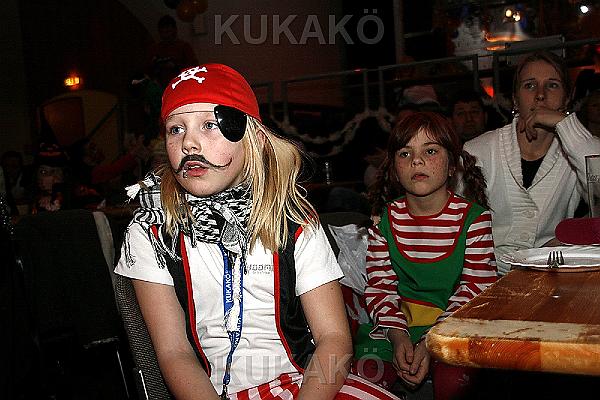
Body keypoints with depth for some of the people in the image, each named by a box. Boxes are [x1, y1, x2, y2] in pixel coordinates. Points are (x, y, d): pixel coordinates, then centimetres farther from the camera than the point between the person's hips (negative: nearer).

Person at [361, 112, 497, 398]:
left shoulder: (473, 218, -8)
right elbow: (379, 285, -1)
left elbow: (476, 290, -11)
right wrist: (398, 335, -19)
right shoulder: (386, 219, 0)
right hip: (397, 323, 3)